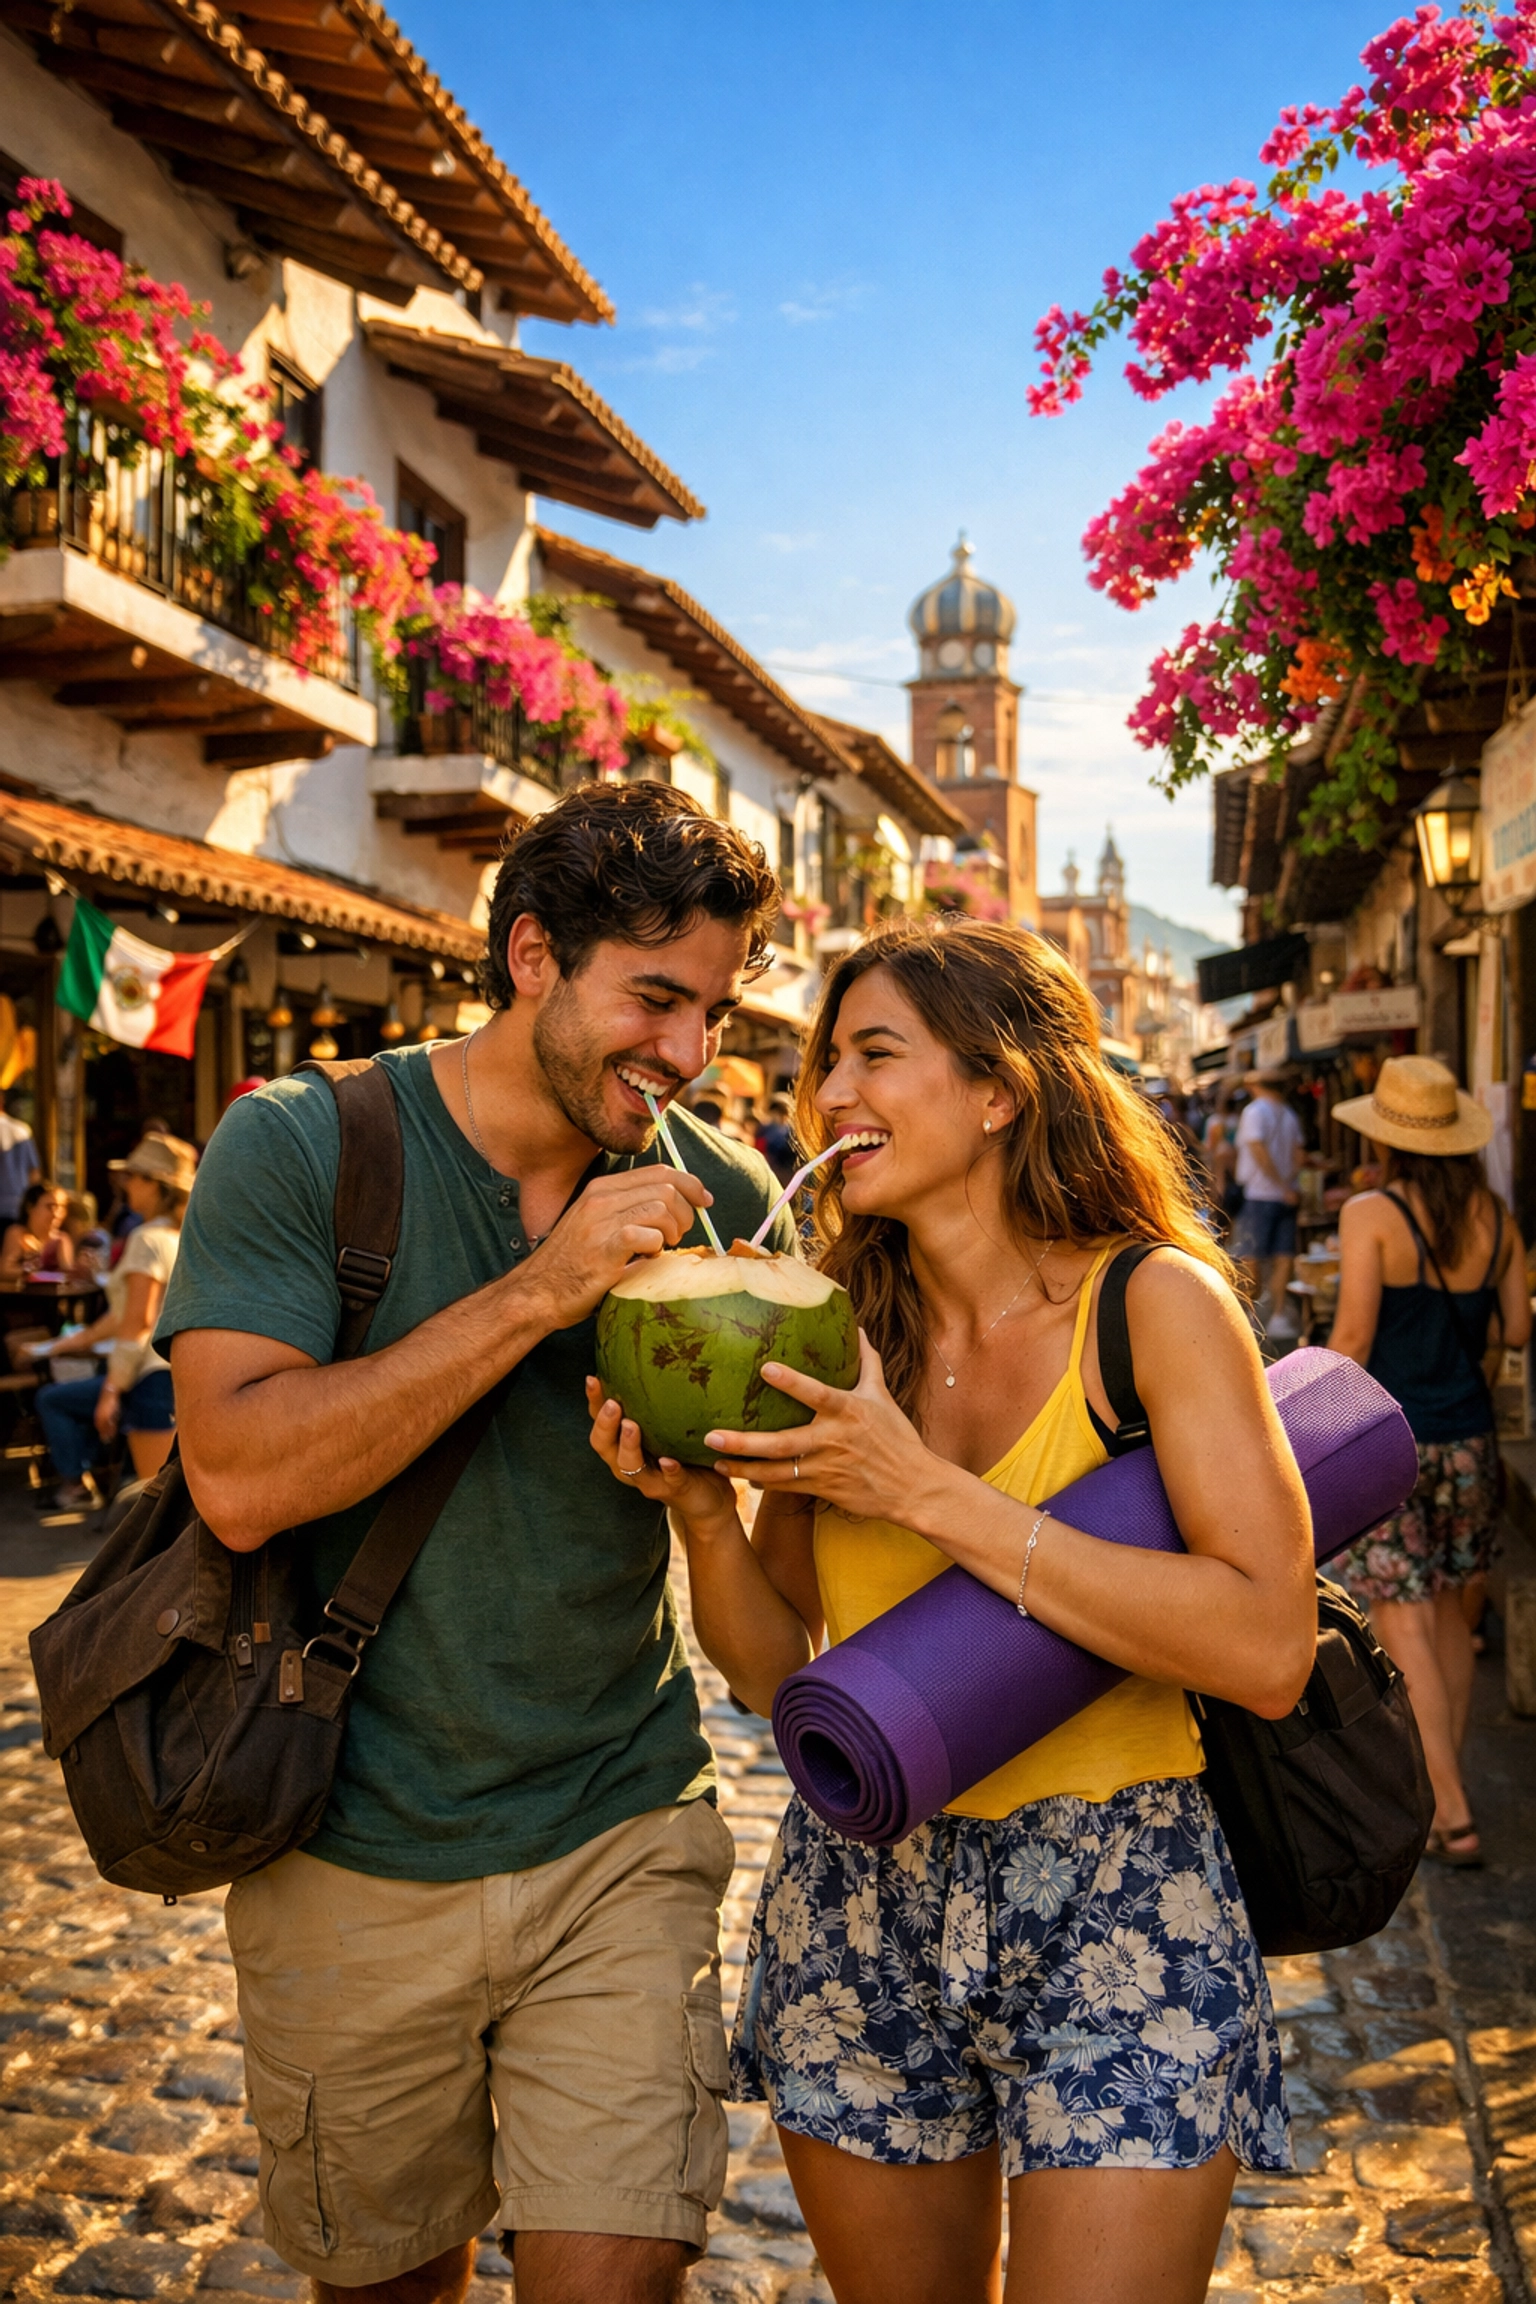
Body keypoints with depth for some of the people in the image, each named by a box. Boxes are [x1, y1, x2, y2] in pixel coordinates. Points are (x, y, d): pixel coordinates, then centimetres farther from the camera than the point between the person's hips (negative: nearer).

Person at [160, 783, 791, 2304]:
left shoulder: (715, 1194, -4)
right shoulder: (299, 1145, -12)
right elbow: (238, 1477, -23)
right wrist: (538, 1292, -28)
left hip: (621, 1835, 1)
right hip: (356, 1858, -1)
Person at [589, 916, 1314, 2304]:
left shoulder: (1153, 1302, -11)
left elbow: (1268, 1651, -21)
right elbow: (771, 1670, 5)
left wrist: (930, 1493, -23)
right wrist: (699, 1507, -15)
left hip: (1115, 1917, -4)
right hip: (856, 1903, 4)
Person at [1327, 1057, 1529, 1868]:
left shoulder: (1370, 1215, -14)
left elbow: (1353, 1337, -16)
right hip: (1467, 1437, 6)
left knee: (1405, 1629, 0)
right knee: (1449, 1616, 19)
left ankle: (1450, 1814, 0)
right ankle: (1440, 1779, 31)